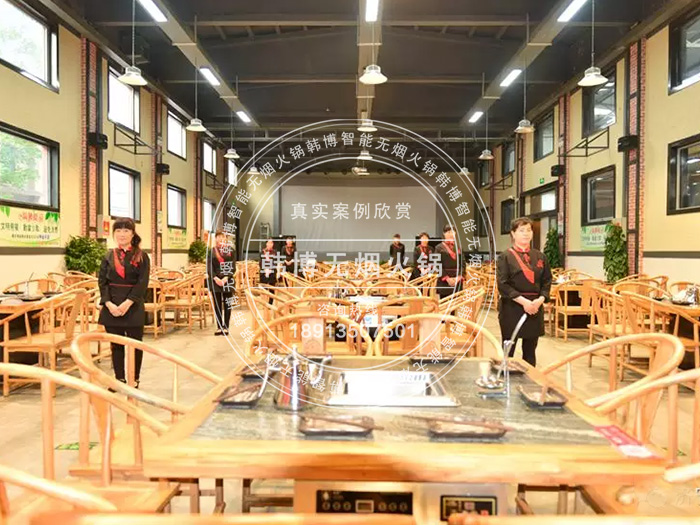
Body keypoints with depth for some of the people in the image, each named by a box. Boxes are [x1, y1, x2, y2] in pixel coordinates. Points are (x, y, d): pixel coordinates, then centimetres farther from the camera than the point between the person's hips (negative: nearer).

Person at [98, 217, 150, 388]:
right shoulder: (109, 256, 7)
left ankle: (135, 379, 20)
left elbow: (142, 283, -9)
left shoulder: (141, 256, -2)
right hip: (111, 306, 3)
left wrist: (127, 303, -17)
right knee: (116, 345, 11)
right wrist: (108, 303, -11)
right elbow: (102, 281, 3)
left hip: (133, 306, -3)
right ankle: (119, 379, 24)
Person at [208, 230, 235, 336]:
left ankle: (226, 327, 8)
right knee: (217, 304, 5)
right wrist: (216, 278, -14)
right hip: (215, 281, 1)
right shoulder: (212, 251, 6)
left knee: (227, 304, 2)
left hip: (227, 281, -1)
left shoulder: (230, 250, 4)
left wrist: (226, 278, -14)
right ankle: (220, 327, 12)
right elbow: (210, 267, 1)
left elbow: (232, 267, 0)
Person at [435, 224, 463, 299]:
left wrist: (459, 277, -7)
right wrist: (447, 278, -15)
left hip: (457, 282, 4)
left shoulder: (458, 248, 12)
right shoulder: (439, 248, -1)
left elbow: (462, 264, 9)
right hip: (444, 282, -4)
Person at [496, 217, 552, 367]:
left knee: (530, 351, 12)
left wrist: (540, 300, -9)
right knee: (508, 350, 3)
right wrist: (523, 301, -19)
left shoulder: (540, 256, 9)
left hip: (535, 308, 4)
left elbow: (547, 281, 9)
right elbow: (503, 284, -11)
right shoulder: (505, 257, -5)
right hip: (512, 308, -4)